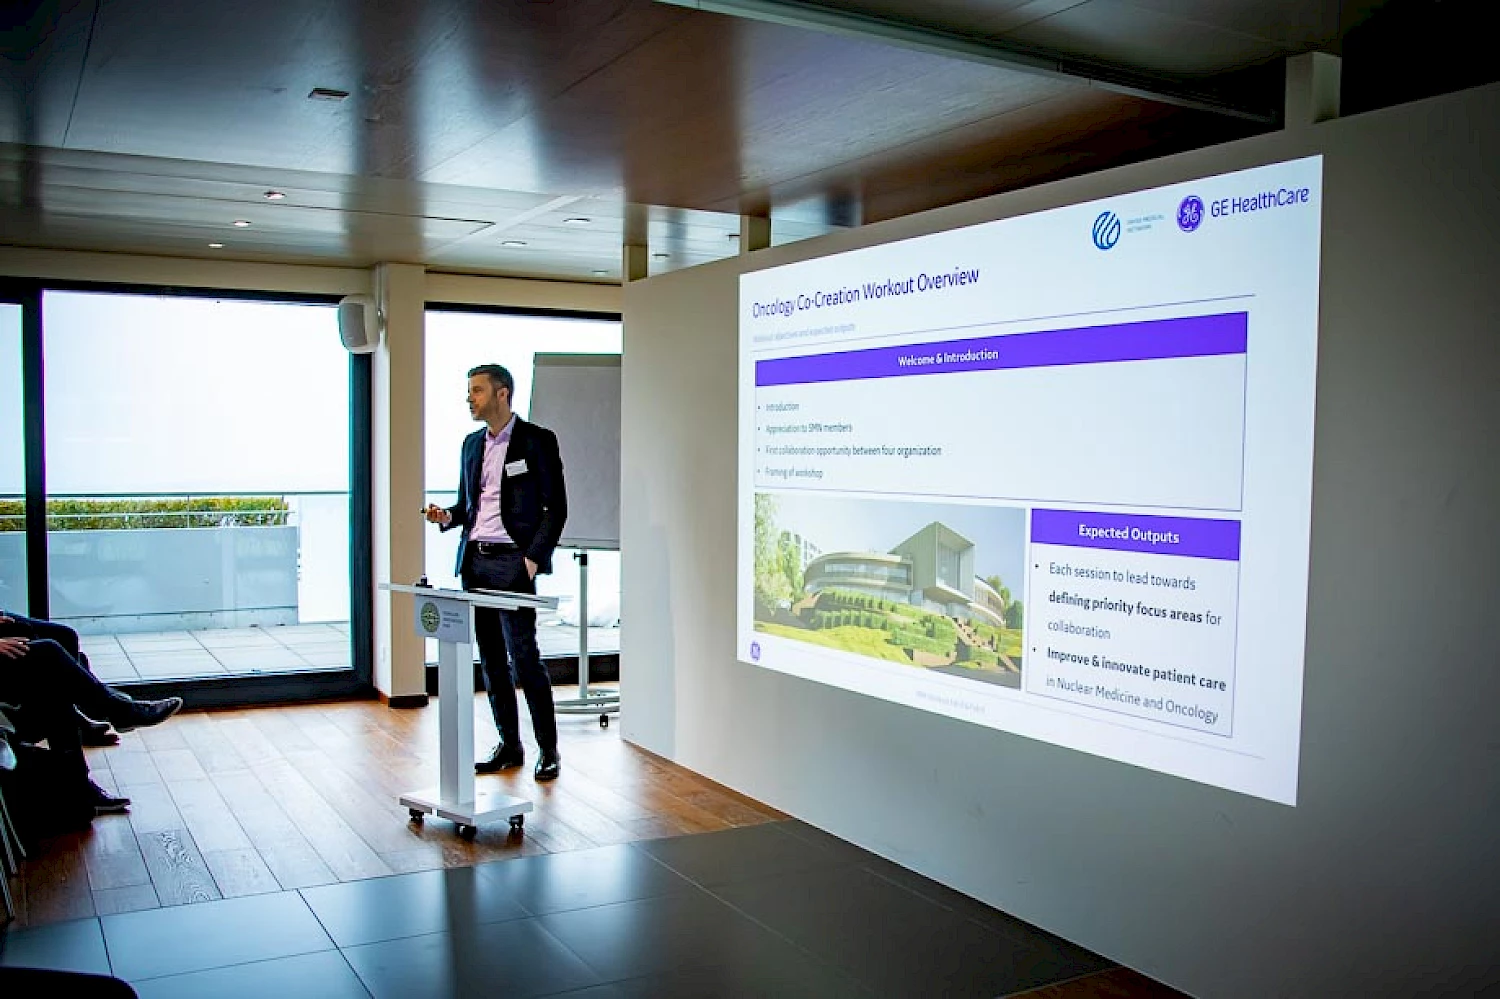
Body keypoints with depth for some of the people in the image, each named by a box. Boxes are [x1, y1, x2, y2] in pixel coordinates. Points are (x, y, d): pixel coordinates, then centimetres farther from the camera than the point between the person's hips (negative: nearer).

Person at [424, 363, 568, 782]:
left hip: (512, 562, -7)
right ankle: (509, 746, 20)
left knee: (523, 657, -8)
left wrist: (533, 558, -14)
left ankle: (548, 750, 4)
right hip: (475, 562, 7)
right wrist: (447, 515, 2)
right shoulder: (472, 444, 16)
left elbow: (556, 507, -6)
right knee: (491, 659, 10)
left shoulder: (537, 440, -4)